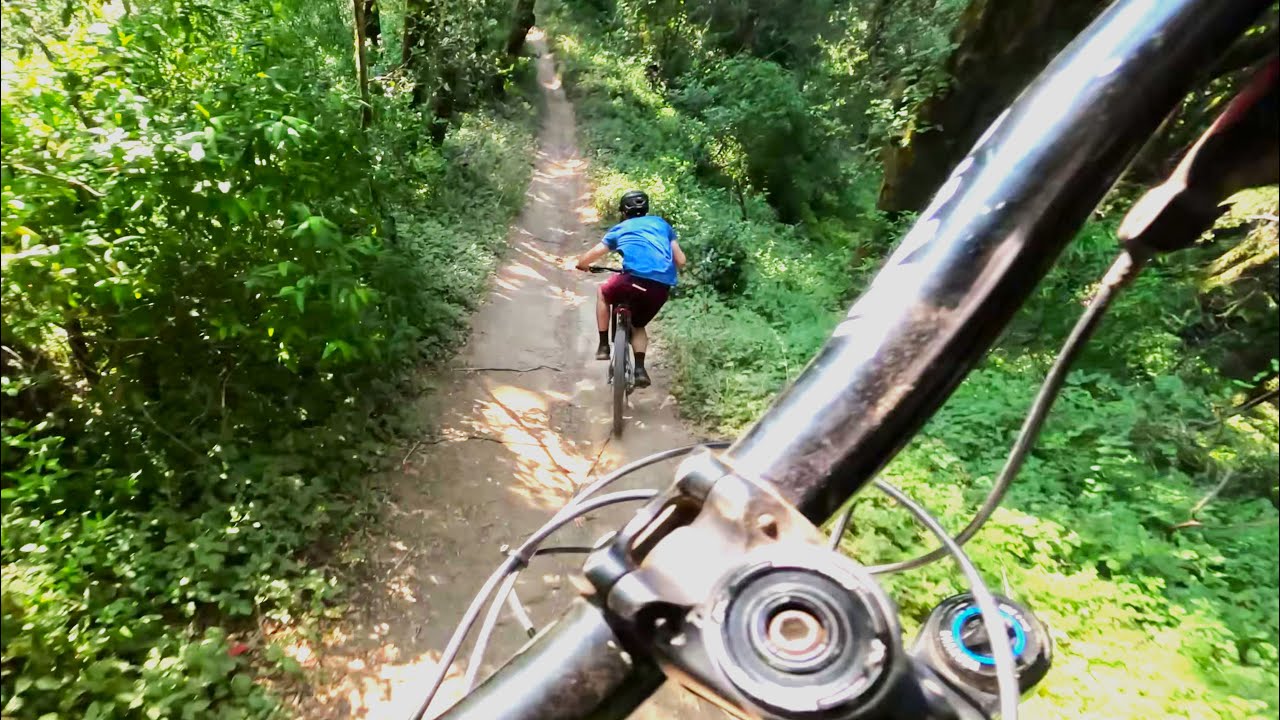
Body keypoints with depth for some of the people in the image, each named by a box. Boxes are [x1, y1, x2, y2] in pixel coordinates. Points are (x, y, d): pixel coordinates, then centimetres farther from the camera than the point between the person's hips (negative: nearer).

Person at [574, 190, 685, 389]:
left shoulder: (620, 229, 22)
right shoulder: (661, 224, 27)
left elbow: (587, 258, 22)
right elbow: (681, 261, 22)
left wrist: (582, 265, 45)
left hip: (636, 279, -3)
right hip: (663, 287, 3)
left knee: (603, 292, 29)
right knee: (638, 325, 28)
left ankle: (603, 345, 24)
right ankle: (640, 369, 11)